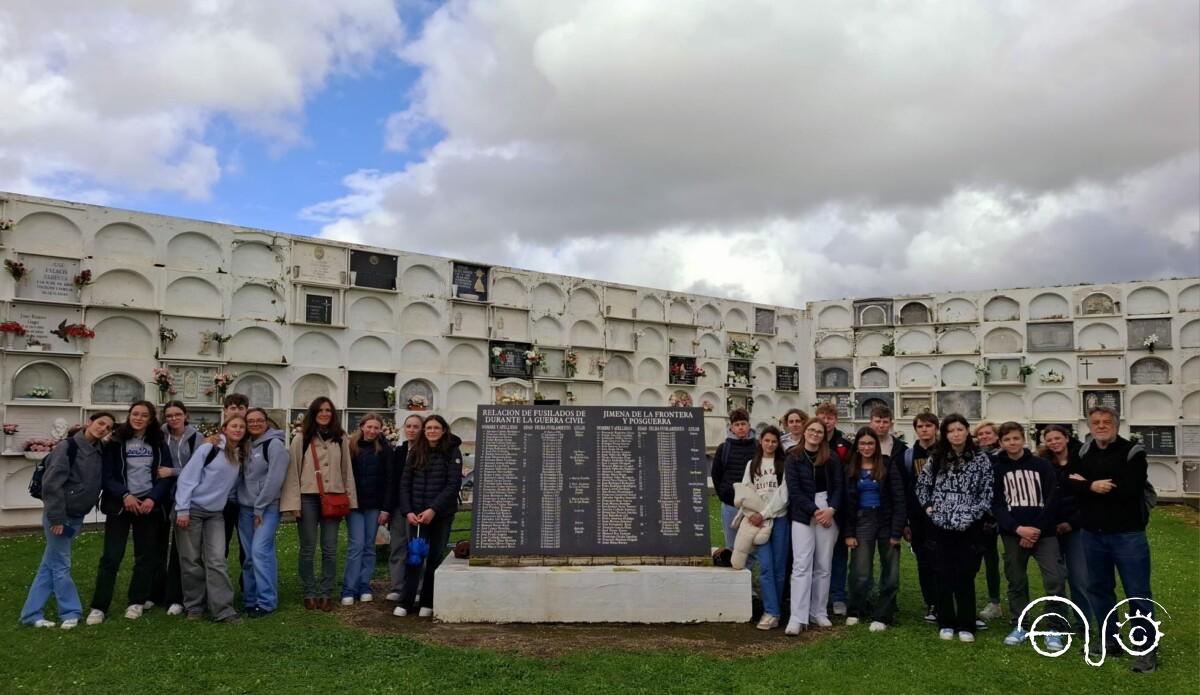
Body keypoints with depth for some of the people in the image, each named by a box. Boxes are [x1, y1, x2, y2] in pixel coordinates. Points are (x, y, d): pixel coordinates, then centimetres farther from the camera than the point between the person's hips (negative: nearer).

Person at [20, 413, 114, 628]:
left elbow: (99, 483, 17)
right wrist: (56, 518, -19)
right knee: (61, 565, 0)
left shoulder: (99, 453, 6)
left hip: (76, 517, 7)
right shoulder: (67, 447, -15)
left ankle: (32, 613, 18)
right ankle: (71, 612, 9)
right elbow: (51, 484, -19)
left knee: (49, 566, 12)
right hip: (59, 516, -7)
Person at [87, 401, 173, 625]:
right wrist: (124, 495, -16)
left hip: (149, 504, 2)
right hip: (120, 504, -2)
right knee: (111, 556, -5)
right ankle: (98, 607, 2)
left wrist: (153, 498, -13)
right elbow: (107, 474, -4)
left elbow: (167, 475, 1)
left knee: (146, 556, 5)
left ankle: (137, 602, 16)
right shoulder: (116, 441, -1)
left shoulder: (158, 443, 4)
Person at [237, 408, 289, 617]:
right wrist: (249, 506, 5)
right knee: (248, 556, 7)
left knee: (260, 551, -14)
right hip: (245, 508, 7)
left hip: (267, 508, -7)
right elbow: (244, 477, 17)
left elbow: (274, 479, -14)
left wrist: (260, 508, -14)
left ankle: (266, 602, -9)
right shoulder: (247, 445, 14)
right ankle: (250, 600, 15)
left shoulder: (274, 444, -8)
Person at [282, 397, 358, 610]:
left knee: (330, 549, 5)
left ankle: (325, 594, 14)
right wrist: (294, 502, -8)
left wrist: (349, 499, 4)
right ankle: (310, 594, 16)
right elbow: (293, 471, -2)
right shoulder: (301, 439, 0)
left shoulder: (341, 439, 7)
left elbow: (347, 470, 8)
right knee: (308, 549, 6)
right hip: (308, 498, -2)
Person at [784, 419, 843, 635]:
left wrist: (831, 509, -12)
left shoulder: (832, 458, 7)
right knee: (802, 564, -7)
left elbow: (838, 486, 4)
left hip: (828, 514, 2)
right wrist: (815, 511, -12)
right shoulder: (794, 458, 2)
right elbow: (794, 490, -4)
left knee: (823, 565, 6)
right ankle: (798, 617, -8)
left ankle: (819, 612, 17)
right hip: (803, 515, -2)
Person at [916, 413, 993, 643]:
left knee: (965, 576, 1)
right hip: (940, 526, 2)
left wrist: (974, 513, -10)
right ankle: (946, 623, 17)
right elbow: (921, 484, 14)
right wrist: (928, 507, 3)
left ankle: (966, 626, 12)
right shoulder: (936, 458, 4)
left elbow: (988, 492, -1)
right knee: (943, 576, 6)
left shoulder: (981, 459, 0)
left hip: (968, 527, -2)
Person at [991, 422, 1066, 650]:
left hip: (1044, 532, -1)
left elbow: (1052, 501, -2)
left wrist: (1036, 529, -9)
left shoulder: (1042, 465, 2)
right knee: (1016, 582, 8)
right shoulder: (997, 469, 3)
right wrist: (1017, 529, -13)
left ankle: (1055, 630, 4)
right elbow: (996, 505, -1)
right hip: (1012, 534, 1)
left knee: (1054, 580, -8)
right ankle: (1019, 627, 20)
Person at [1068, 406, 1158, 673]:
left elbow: (1130, 490, -21)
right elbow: (1070, 485, -3)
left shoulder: (1132, 452, -8)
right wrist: (1093, 486, -20)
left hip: (1127, 534, -5)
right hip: (1092, 534, 5)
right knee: (1099, 588, 14)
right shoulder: (1083, 453, 7)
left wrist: (1088, 485, -15)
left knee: (1138, 593, 0)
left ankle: (1148, 649, 9)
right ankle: (1108, 639, 27)